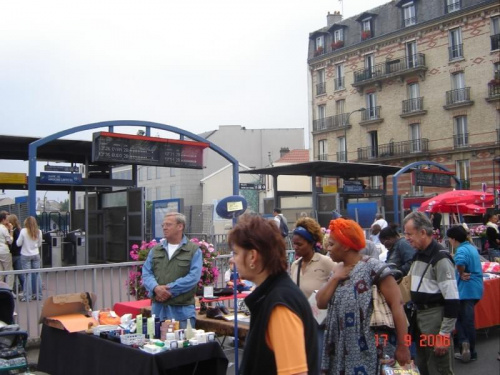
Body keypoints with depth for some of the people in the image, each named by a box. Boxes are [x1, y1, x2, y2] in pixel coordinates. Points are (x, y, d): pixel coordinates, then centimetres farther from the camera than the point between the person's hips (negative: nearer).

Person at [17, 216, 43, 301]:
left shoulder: (23, 231, -12)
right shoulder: (39, 231, -3)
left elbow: (18, 243, -5)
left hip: (25, 255, -3)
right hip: (36, 255, 3)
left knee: (28, 275, 0)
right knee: (37, 274, 8)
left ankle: (27, 296, 2)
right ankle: (38, 295, 14)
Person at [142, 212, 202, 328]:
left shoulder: (194, 250, -2)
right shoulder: (155, 250, 13)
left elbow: (193, 276, -12)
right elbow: (146, 273, 6)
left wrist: (169, 289, -16)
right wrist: (156, 288, -15)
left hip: (182, 310, -4)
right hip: (158, 308, 4)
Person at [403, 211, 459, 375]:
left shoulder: (440, 258, -19)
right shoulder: (418, 255, 8)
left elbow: (452, 300, -21)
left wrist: (444, 334, -21)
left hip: (435, 317, -8)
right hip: (419, 316, 9)